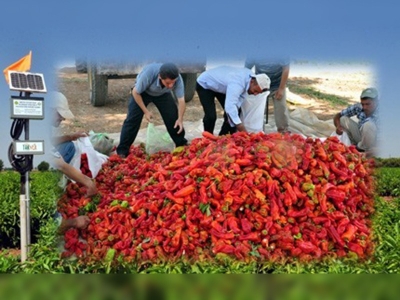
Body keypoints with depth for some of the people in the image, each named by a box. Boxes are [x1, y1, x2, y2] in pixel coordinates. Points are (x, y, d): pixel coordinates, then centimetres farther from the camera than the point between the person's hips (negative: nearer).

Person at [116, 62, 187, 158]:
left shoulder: (177, 79, -34)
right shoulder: (148, 74, -42)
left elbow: (181, 100, -26)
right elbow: (136, 93, -26)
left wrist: (180, 119, -37)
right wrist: (146, 111, -25)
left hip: (163, 94, 3)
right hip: (142, 92, -3)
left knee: (173, 118, -6)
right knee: (132, 119, -12)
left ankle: (181, 145, 13)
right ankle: (122, 151, -3)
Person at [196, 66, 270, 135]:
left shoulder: (251, 76, -18)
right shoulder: (237, 84, -43)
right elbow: (230, 107, -50)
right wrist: (244, 132, -52)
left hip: (219, 85, 8)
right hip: (204, 85, -8)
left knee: (234, 112, 0)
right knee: (211, 116, -20)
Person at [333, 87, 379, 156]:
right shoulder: (358, 107, -15)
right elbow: (338, 115, -7)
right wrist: (338, 126, -30)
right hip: (362, 137, 5)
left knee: (368, 124, -34)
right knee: (343, 119, -11)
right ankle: (355, 146, 1)